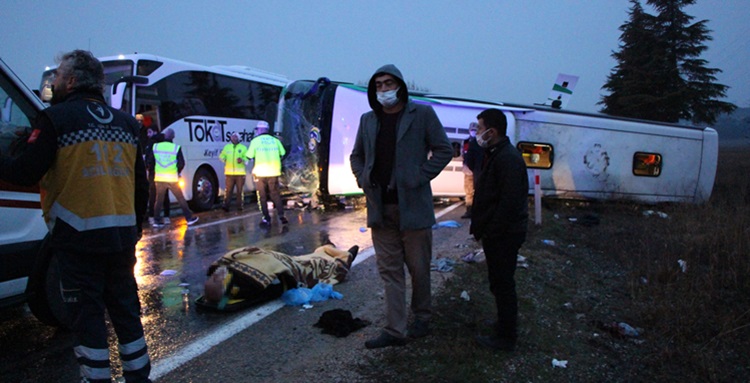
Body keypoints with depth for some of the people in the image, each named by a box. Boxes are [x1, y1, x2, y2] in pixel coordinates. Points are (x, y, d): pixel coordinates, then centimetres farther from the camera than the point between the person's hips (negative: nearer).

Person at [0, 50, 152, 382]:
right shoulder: (126, 123, 11)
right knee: (125, 309, 16)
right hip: (122, 237, 6)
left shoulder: (56, 118, -6)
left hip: (80, 239, -6)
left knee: (87, 317, 4)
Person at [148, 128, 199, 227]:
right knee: (181, 199, 7)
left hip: (159, 178, 3)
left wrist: (153, 171, 20)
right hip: (172, 179, -2)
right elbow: (181, 163, -5)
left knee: (159, 200, 13)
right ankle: (189, 218, 11)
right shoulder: (176, 148, -6)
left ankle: (157, 221, 14)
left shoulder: (155, 146, 2)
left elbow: (149, 161, 5)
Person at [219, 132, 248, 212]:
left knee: (240, 190, 2)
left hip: (240, 173, -1)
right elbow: (222, 156, 20)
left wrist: (242, 160, -17)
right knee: (228, 190, -5)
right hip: (229, 172, 1)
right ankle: (226, 205, -5)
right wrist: (223, 158, 2)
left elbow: (247, 158, 1)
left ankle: (240, 205, 9)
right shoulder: (227, 147, 16)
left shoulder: (243, 147, 10)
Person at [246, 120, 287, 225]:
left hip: (260, 172, -2)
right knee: (275, 194, 11)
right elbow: (282, 154, 9)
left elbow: (249, 156, -3)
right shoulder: (275, 140, 5)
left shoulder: (255, 141, -3)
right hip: (273, 172, 2)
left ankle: (266, 218, 7)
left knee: (262, 196, 8)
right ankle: (281, 215, 1)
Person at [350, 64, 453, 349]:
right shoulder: (368, 120, 11)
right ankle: (395, 331, 12)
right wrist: (362, 180, 5)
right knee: (389, 270, 6)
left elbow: (444, 150, -1)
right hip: (380, 207, 4)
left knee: (418, 267, 8)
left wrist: (421, 177, -11)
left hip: (412, 205, -4)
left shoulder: (422, 114, -1)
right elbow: (356, 155, 22)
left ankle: (422, 319, 29)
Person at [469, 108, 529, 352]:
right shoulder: (496, 155, 15)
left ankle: (505, 338, 10)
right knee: (500, 284, 19)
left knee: (503, 285, -1)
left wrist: (489, 232, -20)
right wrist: (480, 228, 13)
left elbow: (509, 202, -25)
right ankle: (505, 332, 32)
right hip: (497, 235, 10)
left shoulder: (508, 158, -19)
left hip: (503, 237, -10)